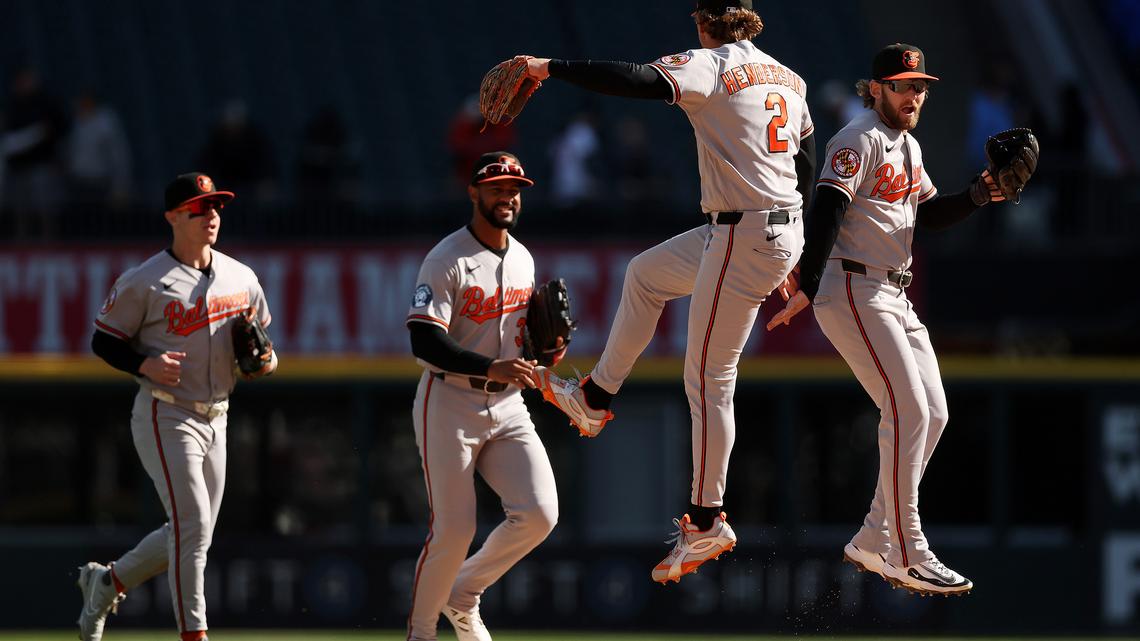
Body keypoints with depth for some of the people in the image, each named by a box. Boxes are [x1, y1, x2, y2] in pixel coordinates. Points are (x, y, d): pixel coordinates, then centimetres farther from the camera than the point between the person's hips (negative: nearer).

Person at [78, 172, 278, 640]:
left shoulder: (241, 278, 7)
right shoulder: (144, 282, -10)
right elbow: (103, 340, -4)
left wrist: (266, 362, -4)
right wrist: (144, 365, -23)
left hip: (215, 420, 7)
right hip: (166, 417, -7)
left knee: (190, 534, 11)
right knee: (192, 525, -14)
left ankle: (106, 582, 32)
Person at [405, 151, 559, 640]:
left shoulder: (522, 260, 11)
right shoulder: (446, 261, -11)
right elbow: (425, 343, -21)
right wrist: (491, 368, -32)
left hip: (507, 407, 6)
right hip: (450, 403, -6)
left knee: (539, 514, -10)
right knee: (453, 528, -8)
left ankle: (463, 595, 12)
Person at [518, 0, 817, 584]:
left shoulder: (711, 67, -12)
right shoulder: (788, 79, 12)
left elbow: (635, 80, -27)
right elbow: (806, 168, 17)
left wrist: (551, 68, -22)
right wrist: (789, 263, 25)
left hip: (742, 240, -9)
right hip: (785, 232, 9)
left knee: (708, 379, -2)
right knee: (645, 274, 26)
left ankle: (707, 523, 2)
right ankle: (594, 399, 34)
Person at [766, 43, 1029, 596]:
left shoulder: (908, 146, 18)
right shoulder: (860, 140, -12)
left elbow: (930, 214, 23)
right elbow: (826, 211, -23)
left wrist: (977, 194, 3)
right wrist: (807, 289, -34)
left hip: (894, 297, 10)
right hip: (853, 291, -10)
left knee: (933, 415, 8)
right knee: (908, 410, -16)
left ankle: (872, 542, 14)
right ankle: (908, 557, -13)